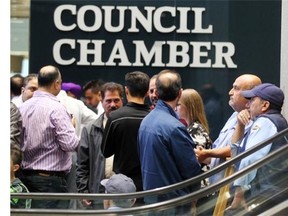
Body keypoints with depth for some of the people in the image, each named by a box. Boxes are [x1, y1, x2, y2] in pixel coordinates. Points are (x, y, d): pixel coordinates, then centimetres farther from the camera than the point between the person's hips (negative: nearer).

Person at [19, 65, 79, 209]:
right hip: (51, 179, -7)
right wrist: (73, 126, 1)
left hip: (26, 174, 7)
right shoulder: (56, 108, -13)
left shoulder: (23, 107, 6)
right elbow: (70, 144, -17)